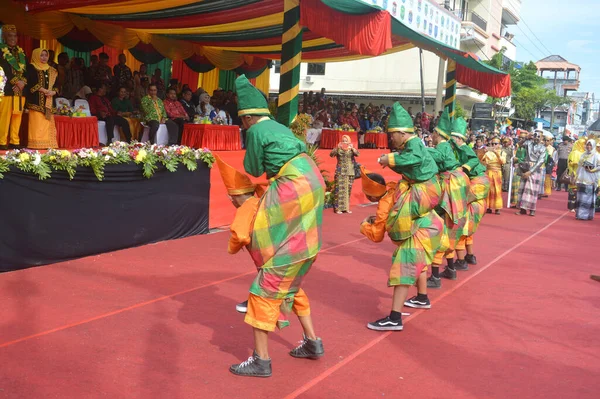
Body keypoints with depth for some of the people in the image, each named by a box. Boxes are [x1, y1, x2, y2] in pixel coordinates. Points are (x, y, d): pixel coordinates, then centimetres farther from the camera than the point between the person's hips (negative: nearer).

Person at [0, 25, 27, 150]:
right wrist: (15, 82, -15)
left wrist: (23, 82, -6)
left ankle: (15, 142, 9)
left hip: (20, 90, 5)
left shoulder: (21, 53, 19)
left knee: (17, 117, 4)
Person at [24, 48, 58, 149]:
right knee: (37, 122, -12)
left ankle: (48, 144, 1)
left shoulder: (51, 70, 20)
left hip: (48, 102, 6)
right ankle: (36, 144, -13)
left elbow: (56, 85, 16)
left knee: (47, 123, 1)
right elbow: (31, 83, -10)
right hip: (37, 101, -5)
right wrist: (44, 90, -16)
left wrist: (53, 92, -5)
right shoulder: (31, 68, 2)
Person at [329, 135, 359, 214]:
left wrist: (352, 148, -29)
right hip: (340, 172, -2)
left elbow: (357, 154, -12)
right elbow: (331, 154, -13)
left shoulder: (351, 149, 6)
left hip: (349, 172, 2)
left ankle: (346, 208, 11)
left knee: (348, 189, 5)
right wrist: (337, 148, -27)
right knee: (339, 189, -7)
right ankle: (338, 208, -7)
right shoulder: (338, 149, 2)